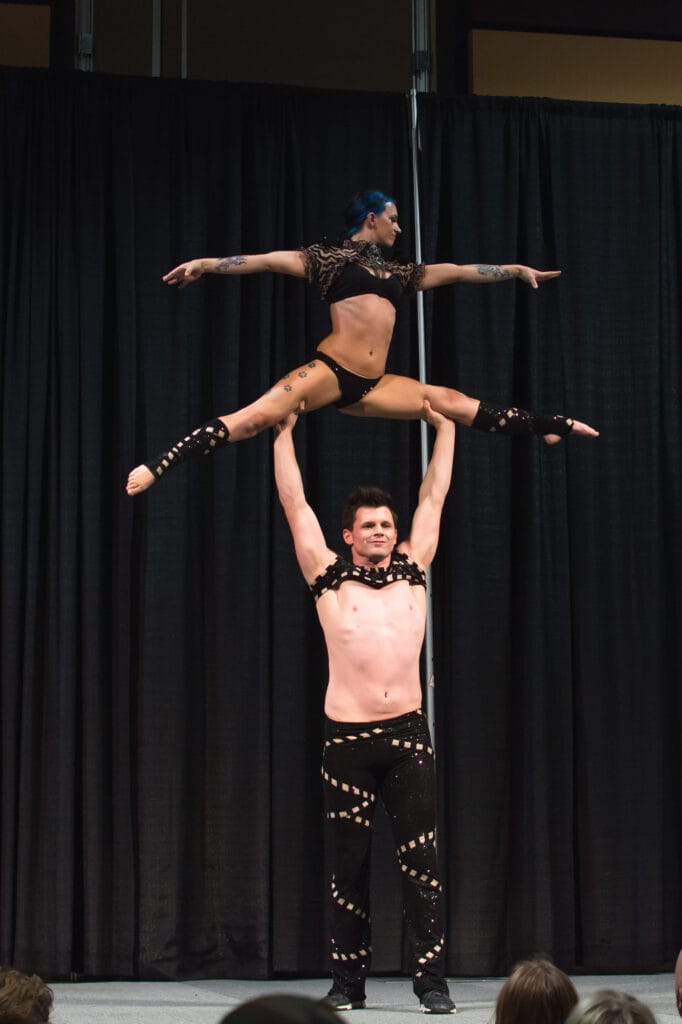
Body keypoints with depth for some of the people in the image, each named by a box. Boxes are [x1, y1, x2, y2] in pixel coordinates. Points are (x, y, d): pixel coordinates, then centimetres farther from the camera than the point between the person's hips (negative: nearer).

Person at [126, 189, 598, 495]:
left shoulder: (397, 272, 23)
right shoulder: (331, 257, 7)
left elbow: (456, 271, 29)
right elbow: (269, 260, -1)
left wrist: (517, 269, 32)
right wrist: (206, 265, -9)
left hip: (370, 384, 6)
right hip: (331, 371, -6)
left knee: (451, 401, 4)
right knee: (255, 418, -25)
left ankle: (550, 426, 16)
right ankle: (157, 467, -32)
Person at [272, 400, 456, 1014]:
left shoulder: (412, 574, 12)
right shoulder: (330, 581, 7)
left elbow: (434, 497, 19)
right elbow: (295, 503, 10)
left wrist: (444, 428, 22)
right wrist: (284, 432, 13)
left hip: (408, 733, 1)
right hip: (348, 738, -1)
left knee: (420, 859, -3)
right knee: (348, 865, 3)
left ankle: (432, 981, -1)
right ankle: (348, 981, 12)